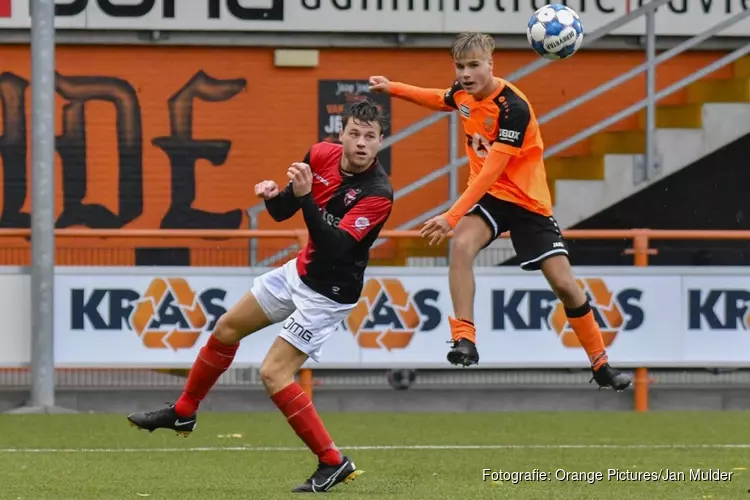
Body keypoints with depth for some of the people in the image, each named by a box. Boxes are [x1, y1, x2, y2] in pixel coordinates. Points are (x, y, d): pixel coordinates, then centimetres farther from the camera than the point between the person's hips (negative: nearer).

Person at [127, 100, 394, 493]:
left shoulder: (378, 194, -28)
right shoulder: (321, 156, -9)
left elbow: (333, 247, -35)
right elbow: (282, 212, 3)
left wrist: (304, 196, -42)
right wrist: (273, 195, -19)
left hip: (328, 294, -8)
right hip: (301, 270, 8)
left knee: (273, 372, -14)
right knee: (227, 329, 18)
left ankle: (333, 463, -6)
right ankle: (184, 413, 39)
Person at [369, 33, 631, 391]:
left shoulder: (512, 108, -26)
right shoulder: (463, 93, -3)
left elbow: (491, 171, -30)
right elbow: (440, 100, 26)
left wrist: (451, 216, -35)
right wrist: (393, 88, 17)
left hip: (527, 201, -5)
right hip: (487, 195, 5)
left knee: (563, 284, -5)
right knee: (461, 246, -28)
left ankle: (601, 366, 12)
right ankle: (464, 341, -29)